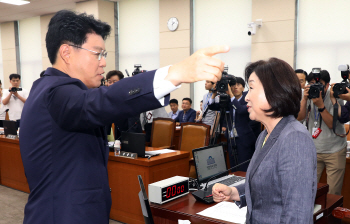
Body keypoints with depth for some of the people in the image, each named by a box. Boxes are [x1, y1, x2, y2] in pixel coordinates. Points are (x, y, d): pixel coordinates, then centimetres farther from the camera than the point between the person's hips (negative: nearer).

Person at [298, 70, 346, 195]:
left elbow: (331, 124, -17)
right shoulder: (308, 96, 2)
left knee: (333, 193, -1)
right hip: (313, 150, 3)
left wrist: (320, 104, -25)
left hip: (334, 151, -3)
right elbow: (300, 117, -9)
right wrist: (304, 99, -19)